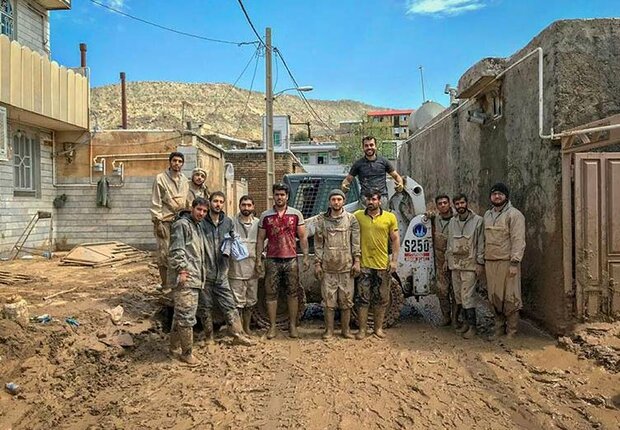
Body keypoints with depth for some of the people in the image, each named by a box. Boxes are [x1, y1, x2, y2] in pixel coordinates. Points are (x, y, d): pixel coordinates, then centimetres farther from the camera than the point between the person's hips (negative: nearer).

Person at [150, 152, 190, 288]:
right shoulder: (161, 178, -2)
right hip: (165, 221, -5)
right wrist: (157, 222, -11)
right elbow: (155, 202, -6)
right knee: (164, 253, -2)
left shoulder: (184, 180, 13)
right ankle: (165, 284, 8)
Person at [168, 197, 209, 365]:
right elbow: (176, 250, -16)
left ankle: (174, 347, 27)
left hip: (195, 279, 10)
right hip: (185, 279, -10)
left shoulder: (197, 227, 21)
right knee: (187, 316, -6)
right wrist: (181, 270, -20)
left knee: (180, 314, 17)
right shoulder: (182, 224, -8)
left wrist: (202, 272, 23)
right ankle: (186, 353, 3)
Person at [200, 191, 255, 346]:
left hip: (222, 273, 3)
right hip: (205, 273, -3)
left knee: (230, 305, 6)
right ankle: (209, 337, 23)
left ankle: (238, 334, 13)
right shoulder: (200, 222, -7)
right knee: (206, 307, 10)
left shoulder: (228, 222, 7)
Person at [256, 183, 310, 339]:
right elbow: (260, 239, 8)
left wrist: (306, 257, -3)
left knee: (292, 293, 5)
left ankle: (292, 325, 17)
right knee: (271, 294, 3)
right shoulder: (265, 216, 5)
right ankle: (272, 326, 14)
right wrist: (258, 260, 1)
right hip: (272, 260, 0)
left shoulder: (296, 214, 3)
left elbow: (303, 237, 5)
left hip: (291, 260, 0)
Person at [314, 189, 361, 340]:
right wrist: (317, 263, 1)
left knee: (346, 300, 6)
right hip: (328, 268, 0)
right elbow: (318, 244, 6)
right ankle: (329, 330, 15)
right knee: (329, 300, 4)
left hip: (346, 266, 0)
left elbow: (356, 242, 4)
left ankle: (346, 329, 19)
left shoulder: (351, 219, 5)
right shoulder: (322, 220, 6)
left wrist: (356, 261, -3)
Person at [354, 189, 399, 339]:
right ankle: (362, 329, 14)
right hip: (364, 264, -1)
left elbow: (395, 240, 6)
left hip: (383, 265, 1)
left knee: (381, 299, 11)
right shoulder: (358, 216, 1)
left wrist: (394, 260, -1)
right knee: (363, 298, 3)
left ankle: (378, 328, 24)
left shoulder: (390, 217, 3)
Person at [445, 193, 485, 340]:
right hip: (455, 263, 5)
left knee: (467, 296, -7)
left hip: (470, 264, -5)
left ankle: (472, 326, 2)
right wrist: (447, 260, 14)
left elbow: (481, 243, -6)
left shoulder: (477, 220, -5)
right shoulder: (452, 222, 10)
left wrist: (480, 263, -9)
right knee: (459, 295, 9)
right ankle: (465, 322, 20)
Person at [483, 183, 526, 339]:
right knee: (494, 297, 11)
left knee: (509, 298, 0)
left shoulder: (514, 214, -6)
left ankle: (511, 331, 11)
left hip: (506, 262, -6)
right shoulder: (487, 215, 16)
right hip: (490, 262, 6)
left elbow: (518, 240, -12)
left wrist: (514, 263, -17)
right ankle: (499, 328, 23)